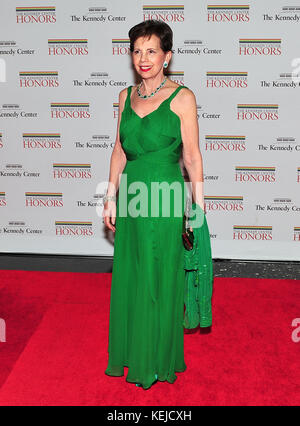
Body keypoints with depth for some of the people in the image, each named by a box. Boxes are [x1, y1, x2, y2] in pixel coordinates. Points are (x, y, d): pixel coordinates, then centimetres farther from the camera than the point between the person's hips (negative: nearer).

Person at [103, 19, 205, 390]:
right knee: (128, 279, 13)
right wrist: (111, 198, 10)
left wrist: (200, 207, -9)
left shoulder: (182, 97, -4)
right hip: (131, 197, 5)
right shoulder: (126, 96, 11)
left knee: (159, 281, 6)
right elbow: (119, 151, 13)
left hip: (164, 199, -5)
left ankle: (158, 361, 27)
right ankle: (130, 353, 34)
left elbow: (192, 156, -6)